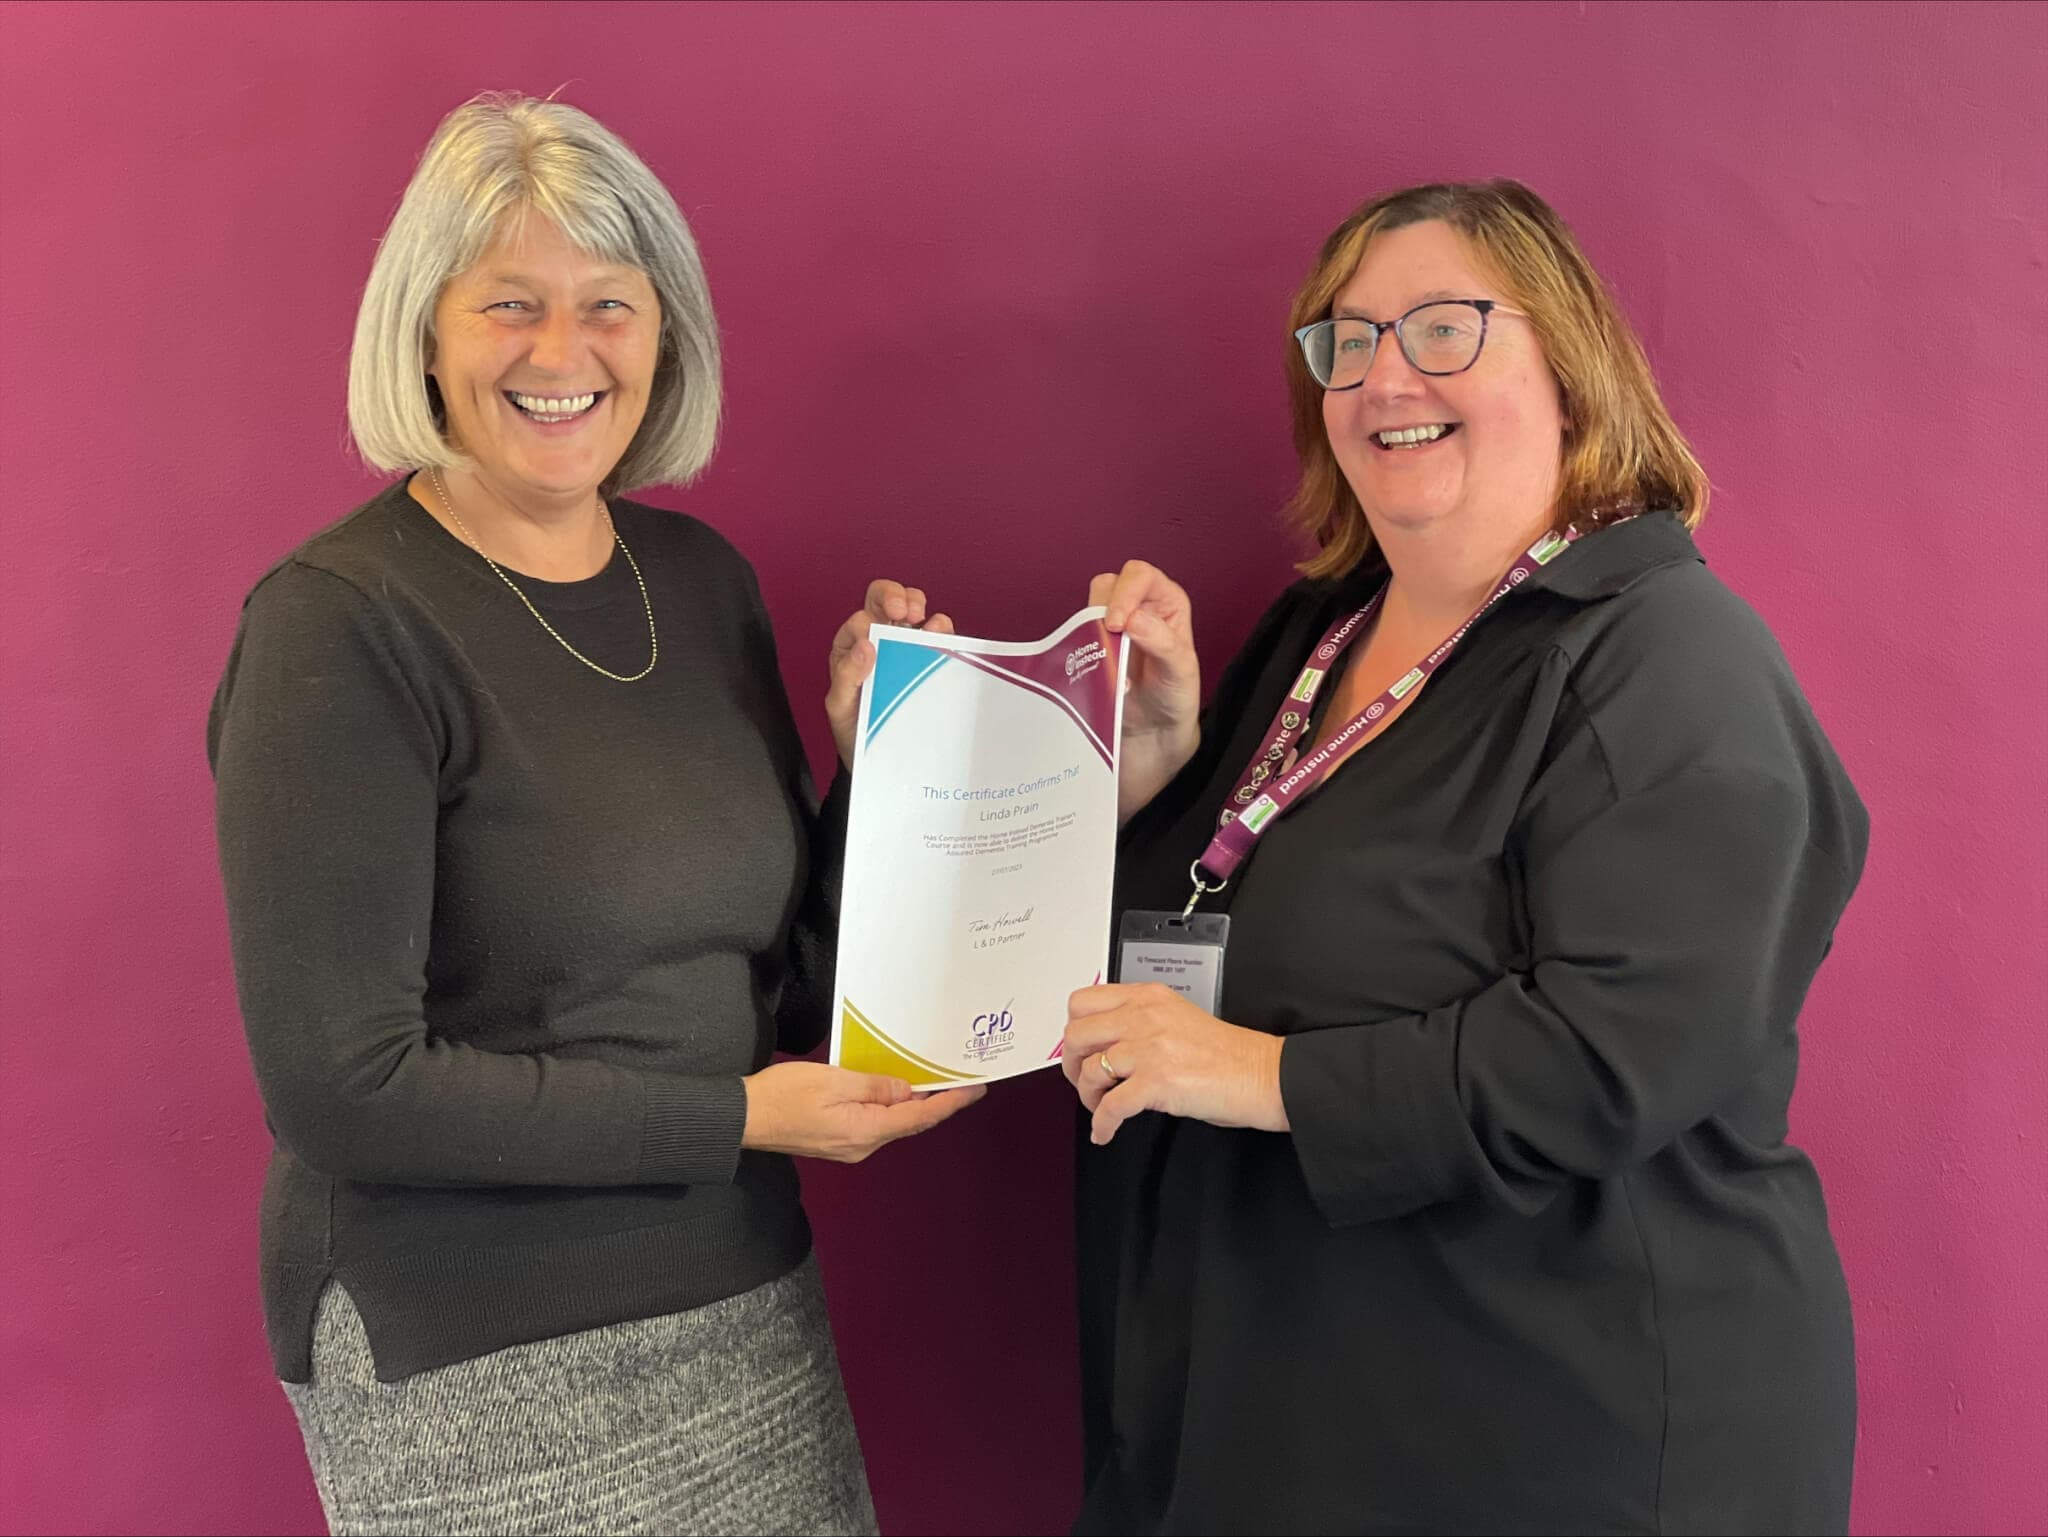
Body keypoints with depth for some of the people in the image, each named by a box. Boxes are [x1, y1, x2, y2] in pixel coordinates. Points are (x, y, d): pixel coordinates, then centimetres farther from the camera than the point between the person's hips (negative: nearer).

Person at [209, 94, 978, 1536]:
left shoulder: (703, 576, 4)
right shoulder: (341, 625, -15)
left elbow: (790, 974, 8)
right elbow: (341, 1084, -18)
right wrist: (734, 1117, -16)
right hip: (476, 1369, -5)